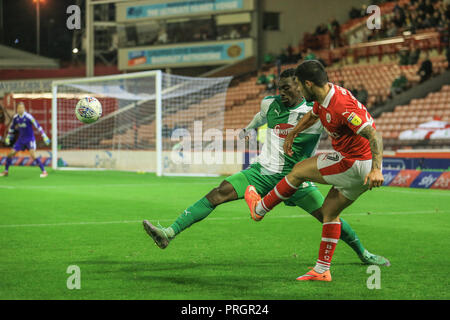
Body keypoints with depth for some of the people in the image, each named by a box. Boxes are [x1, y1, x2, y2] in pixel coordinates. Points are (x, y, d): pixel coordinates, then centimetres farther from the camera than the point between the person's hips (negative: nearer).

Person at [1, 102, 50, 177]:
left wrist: (44, 137, -19)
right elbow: (12, 128, 15)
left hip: (30, 139, -5)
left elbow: (38, 126, -17)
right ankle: (6, 171, 20)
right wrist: (8, 138, 18)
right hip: (21, 139, 5)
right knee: (10, 154, 1)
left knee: (33, 155, -24)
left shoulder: (28, 117, -18)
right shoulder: (15, 118, -2)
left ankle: (44, 171, -16)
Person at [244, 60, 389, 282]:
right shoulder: (323, 98, 4)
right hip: (357, 165, 9)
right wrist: (292, 134, 38)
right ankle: (322, 270, 19)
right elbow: (312, 115, 29)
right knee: (329, 212, 15)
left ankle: (259, 209, 24)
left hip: (355, 163, -9)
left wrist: (376, 170, -41)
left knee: (299, 170, 6)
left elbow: (374, 136, -31)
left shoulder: (342, 107, -27)